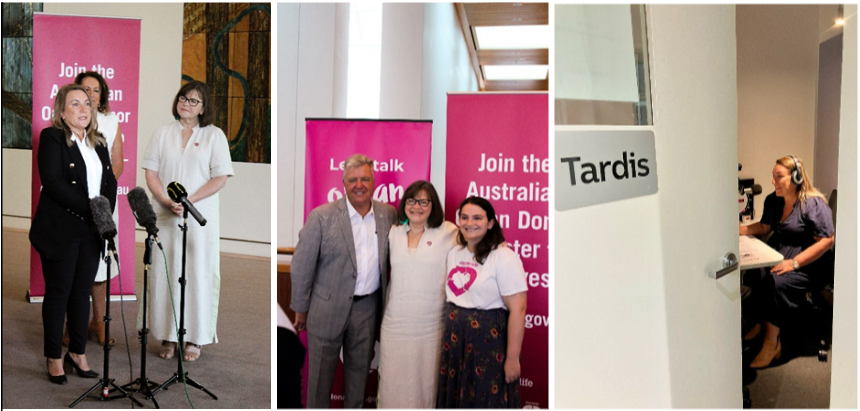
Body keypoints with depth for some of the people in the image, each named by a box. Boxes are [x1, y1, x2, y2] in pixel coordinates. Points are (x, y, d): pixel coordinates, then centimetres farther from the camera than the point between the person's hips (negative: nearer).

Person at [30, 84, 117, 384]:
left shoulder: (98, 142, 14)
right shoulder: (51, 138, -6)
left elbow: (110, 181, 11)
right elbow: (52, 182, -17)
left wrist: (106, 209, -7)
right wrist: (90, 209, -21)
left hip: (92, 230, 6)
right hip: (59, 231, -5)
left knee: (83, 291, 12)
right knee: (58, 292, 4)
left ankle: (78, 352, 23)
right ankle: (54, 358, 16)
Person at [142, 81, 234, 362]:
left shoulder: (215, 135, 3)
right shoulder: (163, 133, 11)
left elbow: (220, 178, -4)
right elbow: (150, 172, 5)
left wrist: (188, 200, -14)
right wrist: (167, 202, -11)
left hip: (200, 217, -2)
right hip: (165, 217, 2)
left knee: (198, 273, 0)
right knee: (165, 273, 4)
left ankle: (194, 338, 11)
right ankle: (168, 336, 14)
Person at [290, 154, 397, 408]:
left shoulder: (388, 214, -1)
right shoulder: (321, 217, -13)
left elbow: (391, 258, 10)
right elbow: (301, 266, -8)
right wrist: (300, 309, -4)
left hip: (368, 306, 4)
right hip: (328, 308, -3)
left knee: (360, 367, 19)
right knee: (321, 371, 10)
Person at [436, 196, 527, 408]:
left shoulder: (504, 257, -14)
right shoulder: (453, 253, 8)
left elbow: (518, 310, -17)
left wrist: (512, 358, -18)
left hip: (489, 342, -6)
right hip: (455, 340, 6)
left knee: (486, 400, 5)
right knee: (454, 398, 15)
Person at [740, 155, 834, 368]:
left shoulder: (813, 204, -15)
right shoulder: (772, 200, 8)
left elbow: (826, 241, -18)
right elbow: (764, 226, 22)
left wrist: (794, 263, -25)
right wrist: (742, 230, 2)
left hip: (809, 263, -7)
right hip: (777, 255, 7)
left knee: (778, 282, -32)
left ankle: (772, 342, -23)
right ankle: (761, 324, -12)